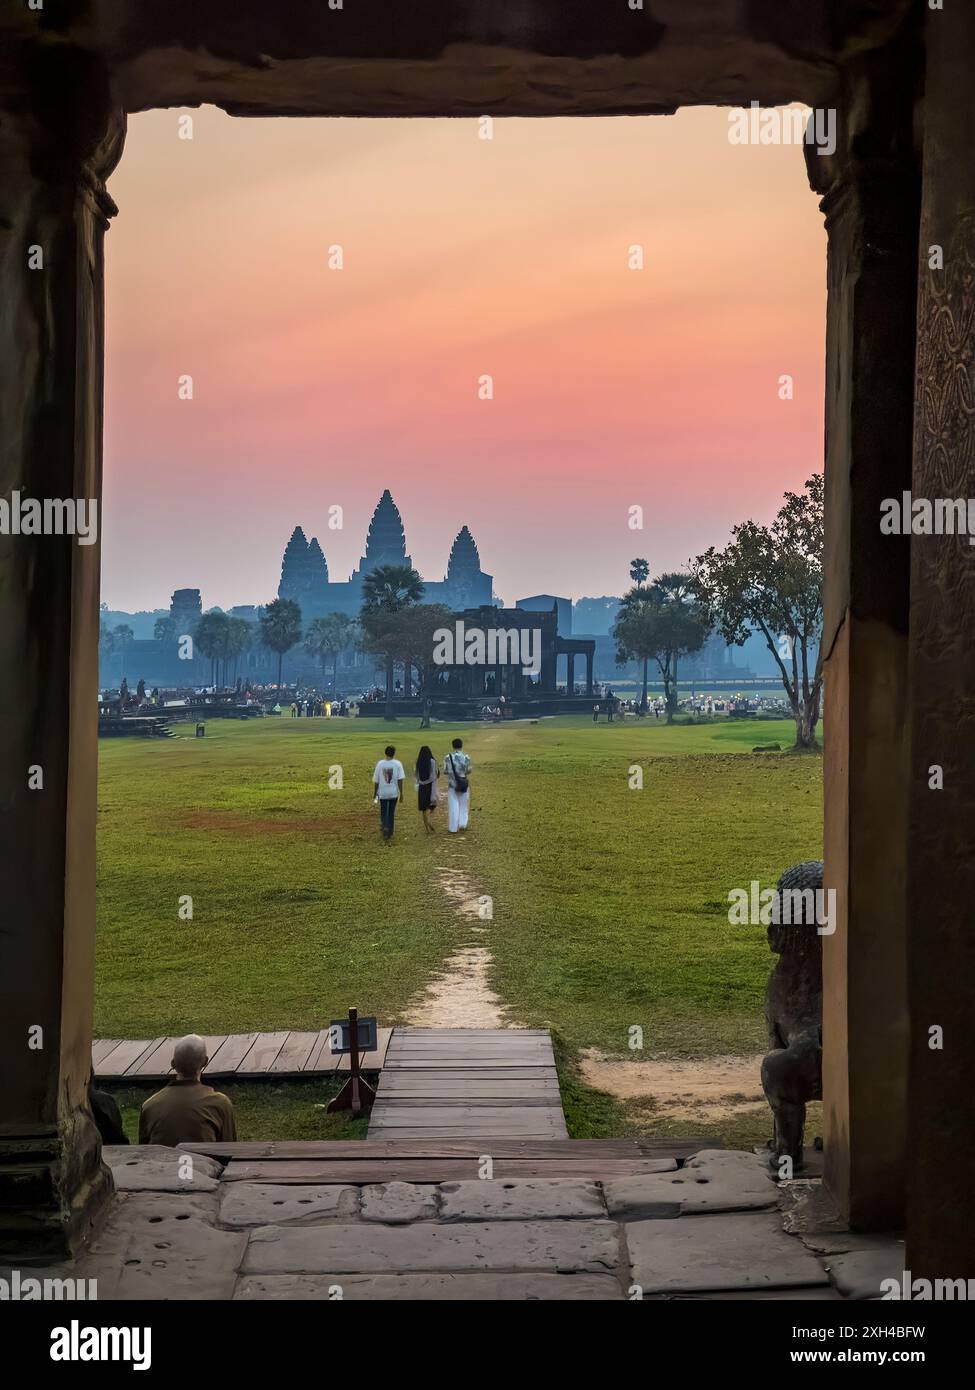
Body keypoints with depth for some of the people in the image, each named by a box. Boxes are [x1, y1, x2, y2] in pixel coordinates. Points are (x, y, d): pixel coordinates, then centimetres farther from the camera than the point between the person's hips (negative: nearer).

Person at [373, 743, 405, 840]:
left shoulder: (380, 764, -6)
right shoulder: (397, 764, -9)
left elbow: (376, 781, 0)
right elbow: (400, 780, -12)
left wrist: (375, 793, 11)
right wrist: (401, 793, -5)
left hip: (382, 793, 0)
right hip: (393, 793, 0)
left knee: (383, 813, 13)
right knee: (391, 813, 14)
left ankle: (385, 827, -10)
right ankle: (389, 833, 15)